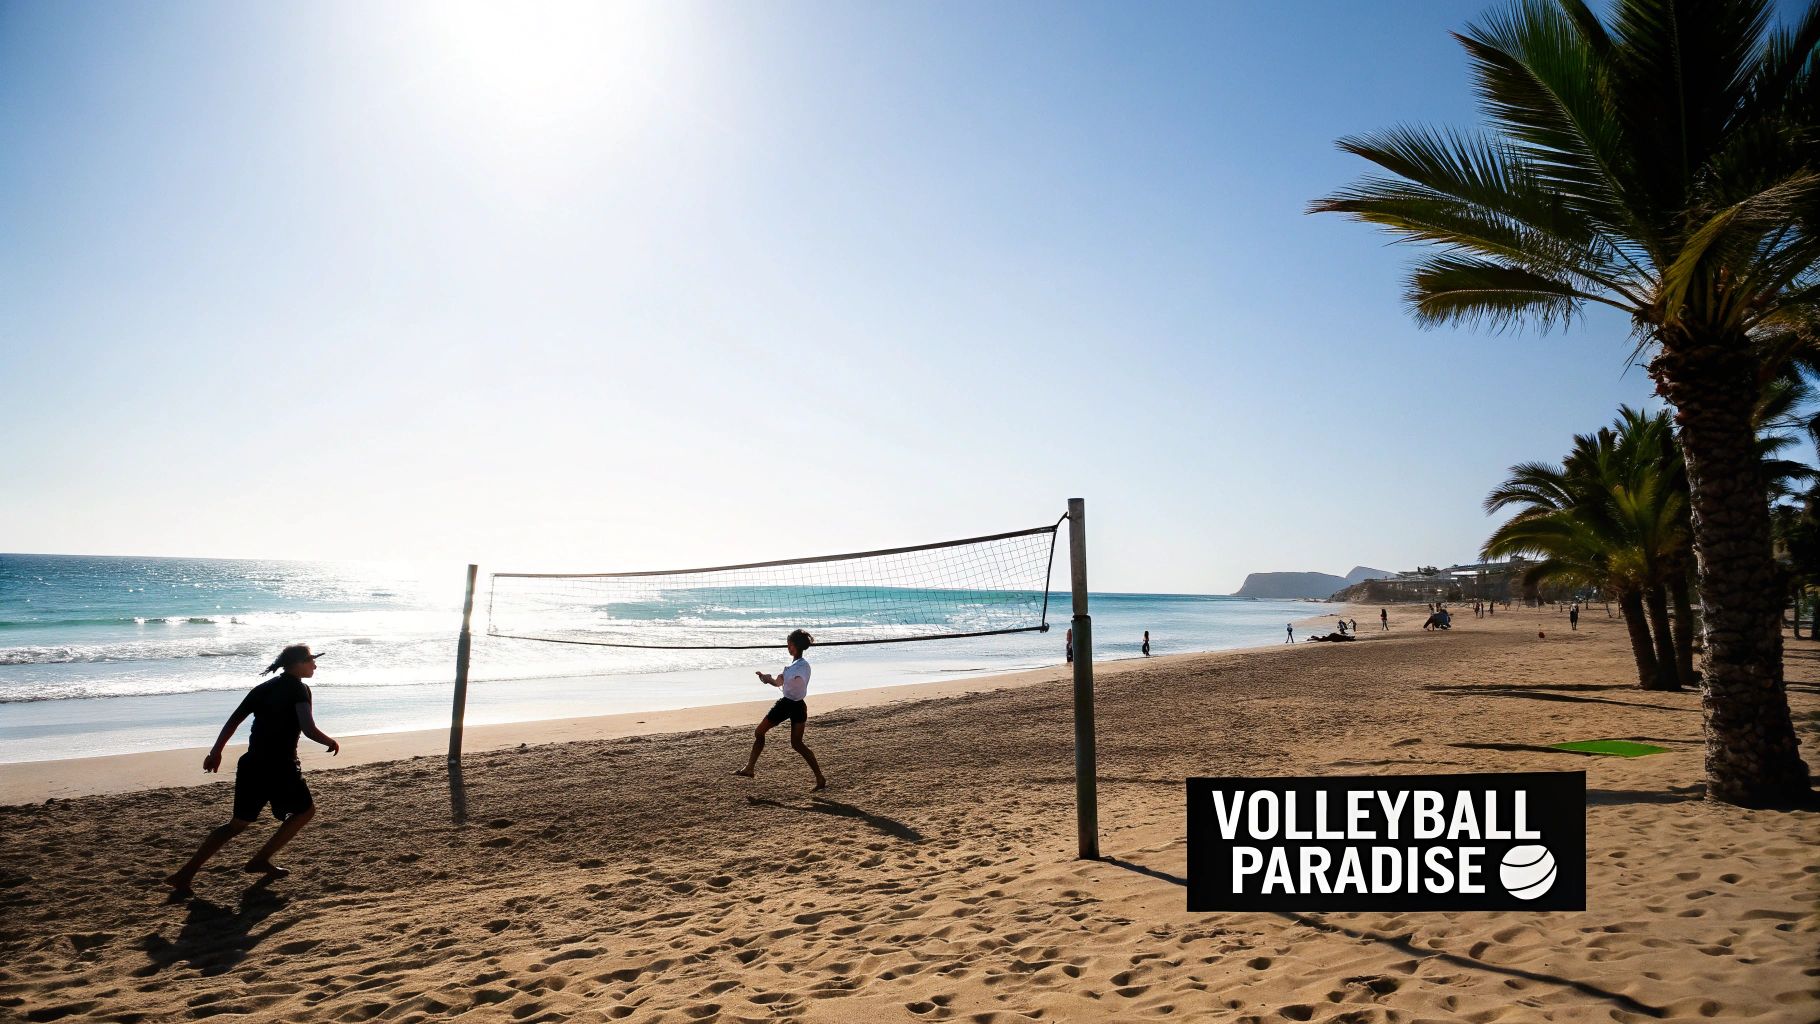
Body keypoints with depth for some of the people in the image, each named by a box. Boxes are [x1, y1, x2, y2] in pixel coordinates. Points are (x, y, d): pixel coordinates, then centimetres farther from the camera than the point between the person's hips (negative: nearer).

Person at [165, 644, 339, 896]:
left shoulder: (264, 688, 13)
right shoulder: (298, 688, -10)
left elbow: (233, 720, 15)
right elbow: (309, 730, -20)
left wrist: (216, 752, 23)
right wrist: (331, 742, -3)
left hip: (251, 765, 7)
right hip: (279, 768, -7)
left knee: (239, 822, 19)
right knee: (305, 810, 15)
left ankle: (185, 874, 11)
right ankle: (260, 860, 13)